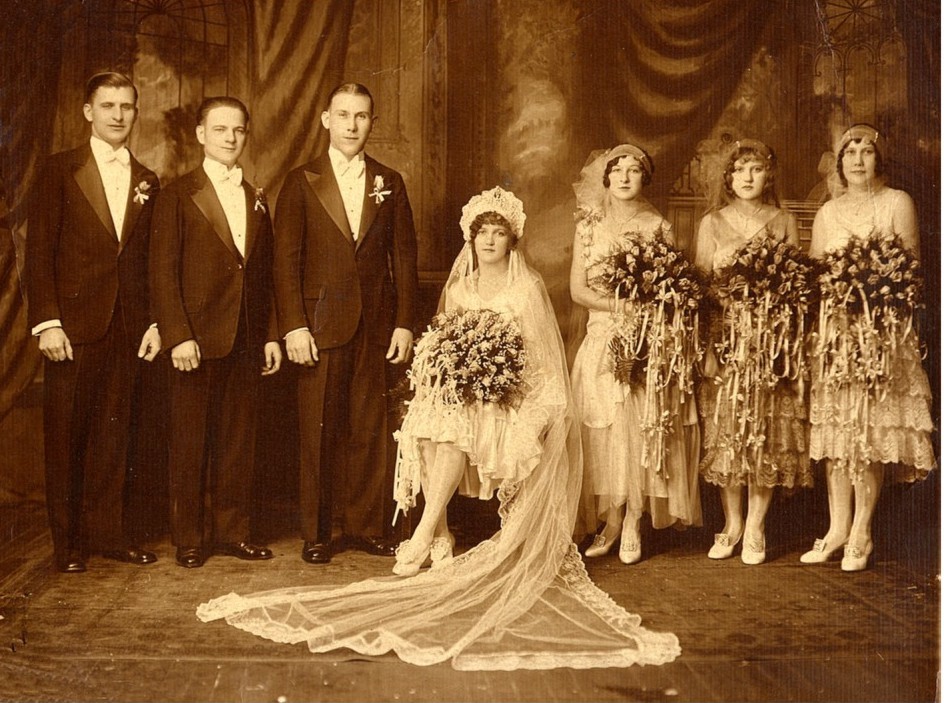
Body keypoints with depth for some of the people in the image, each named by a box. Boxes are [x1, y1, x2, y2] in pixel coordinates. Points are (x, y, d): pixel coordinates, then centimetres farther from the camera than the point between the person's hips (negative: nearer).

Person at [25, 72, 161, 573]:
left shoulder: (147, 182, 12)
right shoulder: (61, 170, 1)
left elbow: (150, 261, 12)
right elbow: (39, 250, -4)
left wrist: (154, 322, 4)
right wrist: (46, 322, -12)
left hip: (127, 325, 3)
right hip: (73, 322, -3)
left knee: (113, 432, 7)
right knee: (66, 434, 3)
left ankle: (106, 532, 17)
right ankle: (68, 540, 14)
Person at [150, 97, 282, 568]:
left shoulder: (255, 201, 16)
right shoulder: (178, 195, 0)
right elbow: (162, 272, -6)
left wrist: (271, 335, 10)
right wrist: (177, 336, -15)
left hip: (247, 341, 5)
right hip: (198, 338, -4)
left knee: (238, 440, 9)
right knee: (191, 442, 3)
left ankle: (232, 531, 20)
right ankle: (189, 538, 14)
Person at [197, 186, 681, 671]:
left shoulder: (527, 288, 0)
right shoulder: (458, 286, 14)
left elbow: (544, 357, -3)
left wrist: (490, 371, -15)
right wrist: (450, 362, -4)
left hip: (509, 395, -4)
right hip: (461, 387, 4)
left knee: (458, 420, -34)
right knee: (429, 423, -29)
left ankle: (424, 531, -33)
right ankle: (439, 534, -27)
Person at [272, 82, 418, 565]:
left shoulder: (390, 183, 12)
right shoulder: (302, 182, 4)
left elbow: (405, 257, 10)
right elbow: (285, 261, -1)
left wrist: (405, 323, 2)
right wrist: (294, 327, -10)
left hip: (376, 325, 2)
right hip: (321, 324, -2)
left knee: (369, 431, 6)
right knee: (319, 432, 2)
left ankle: (365, 527, 18)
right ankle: (315, 534, 12)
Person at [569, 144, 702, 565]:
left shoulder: (658, 227, 8)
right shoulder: (590, 225, 10)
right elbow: (578, 289, 4)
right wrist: (617, 305, -11)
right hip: (604, 337, 1)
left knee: (642, 429, -6)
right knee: (605, 431, -4)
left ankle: (630, 525, 3)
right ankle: (613, 523, 4)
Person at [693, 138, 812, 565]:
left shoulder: (784, 222, 9)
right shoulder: (711, 223, 9)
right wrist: (705, 348, -10)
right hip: (724, 338, 0)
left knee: (767, 434, -1)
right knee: (724, 432, 1)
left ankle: (755, 529, 8)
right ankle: (732, 524, 13)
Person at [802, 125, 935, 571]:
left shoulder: (898, 203, 5)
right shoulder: (828, 212, 16)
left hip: (882, 326, -3)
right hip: (834, 325, 3)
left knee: (872, 427, -5)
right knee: (834, 425, 1)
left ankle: (861, 533, 2)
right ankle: (837, 529, 8)